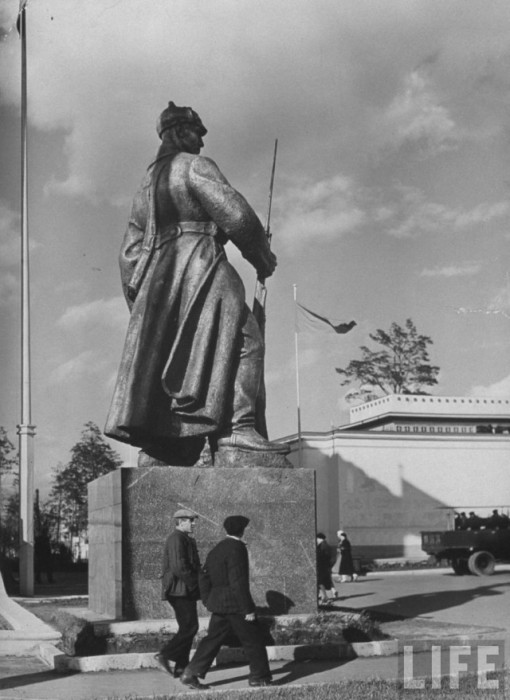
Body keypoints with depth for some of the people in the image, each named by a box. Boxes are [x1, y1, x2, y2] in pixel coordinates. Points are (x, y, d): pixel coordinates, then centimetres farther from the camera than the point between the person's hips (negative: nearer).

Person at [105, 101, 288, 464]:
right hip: (200, 268, -8)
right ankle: (236, 425, -31)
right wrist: (264, 258, 3)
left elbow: (131, 250, 23)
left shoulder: (147, 184, 27)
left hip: (158, 277, 8)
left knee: (164, 357, 5)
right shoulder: (195, 166, 2)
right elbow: (235, 214, -9)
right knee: (244, 341, -14)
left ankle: (154, 455, -1)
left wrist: (140, 302, 23)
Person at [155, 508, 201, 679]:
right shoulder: (176, 539, -13)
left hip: (185, 591, 11)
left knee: (187, 628, 10)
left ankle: (181, 667, 13)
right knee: (190, 627, -13)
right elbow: (179, 568, -22)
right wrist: (195, 583, -15)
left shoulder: (186, 539, 20)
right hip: (180, 590, -11)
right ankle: (164, 655, -11)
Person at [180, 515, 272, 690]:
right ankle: (259, 676, 12)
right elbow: (238, 582, -21)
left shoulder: (216, 550, 12)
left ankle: (191, 674, 5)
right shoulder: (237, 548, -15)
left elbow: (204, 578, 16)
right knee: (253, 640, 4)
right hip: (236, 605, -8)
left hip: (219, 605, 8)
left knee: (213, 639, 10)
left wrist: (209, 603, 21)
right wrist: (248, 609, -18)